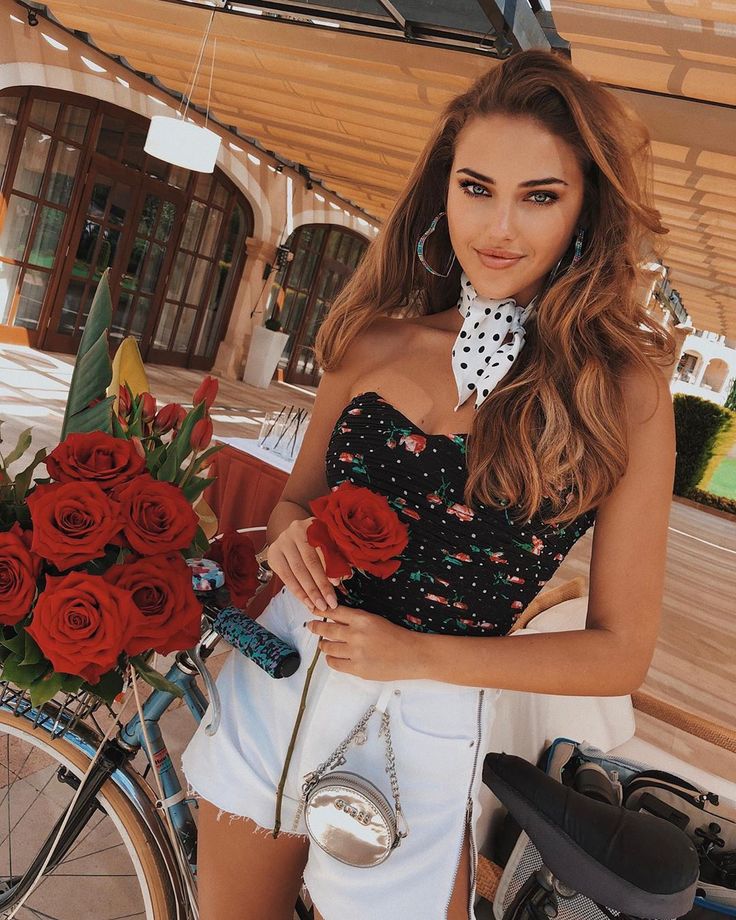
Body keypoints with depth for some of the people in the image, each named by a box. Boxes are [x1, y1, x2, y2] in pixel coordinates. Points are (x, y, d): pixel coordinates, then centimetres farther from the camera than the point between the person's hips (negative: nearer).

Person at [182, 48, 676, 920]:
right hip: (275, 679, 4)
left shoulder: (624, 392, -13)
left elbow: (620, 652, -9)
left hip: (424, 733, -3)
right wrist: (292, 534, -14)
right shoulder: (378, 337, -4)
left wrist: (421, 655, -17)